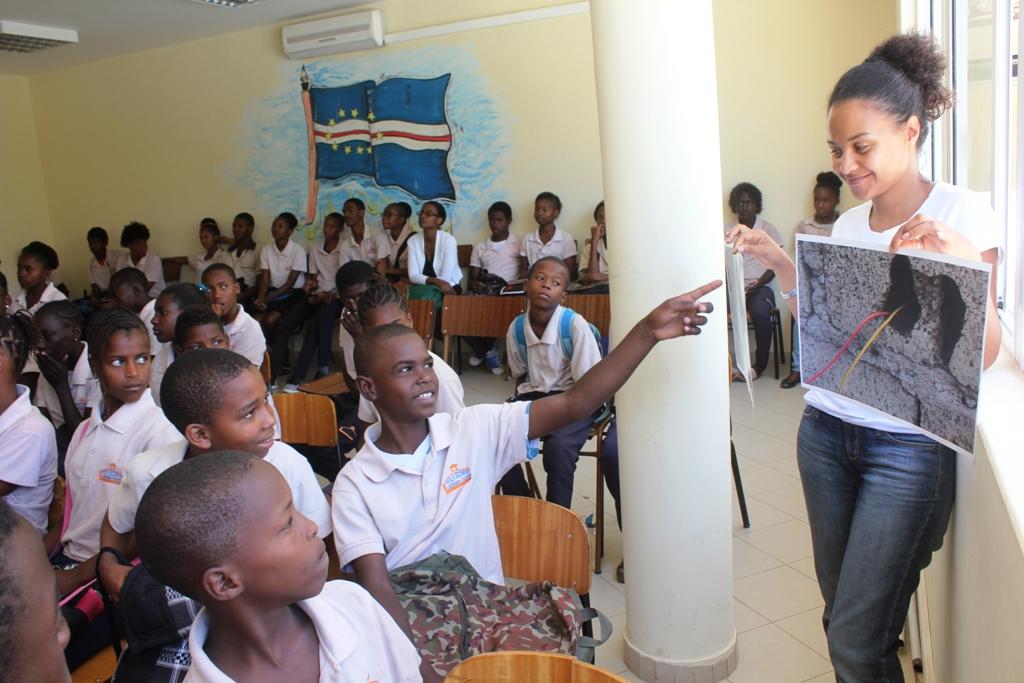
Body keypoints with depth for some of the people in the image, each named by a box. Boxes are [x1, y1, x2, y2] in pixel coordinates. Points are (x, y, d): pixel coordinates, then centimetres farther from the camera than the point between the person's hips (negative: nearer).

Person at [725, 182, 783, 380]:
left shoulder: (768, 229, 7)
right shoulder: (727, 231, 12)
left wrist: (757, 285, -14)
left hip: (760, 286, -2)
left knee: (760, 312, -36)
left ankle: (761, 364, -16)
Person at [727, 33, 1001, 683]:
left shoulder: (962, 214, -8)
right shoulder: (848, 223, 8)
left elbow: (984, 354, -13)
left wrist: (964, 262, -29)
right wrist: (781, 264, 4)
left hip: (909, 448, -5)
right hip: (826, 432, 5)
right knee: (842, 614, 16)